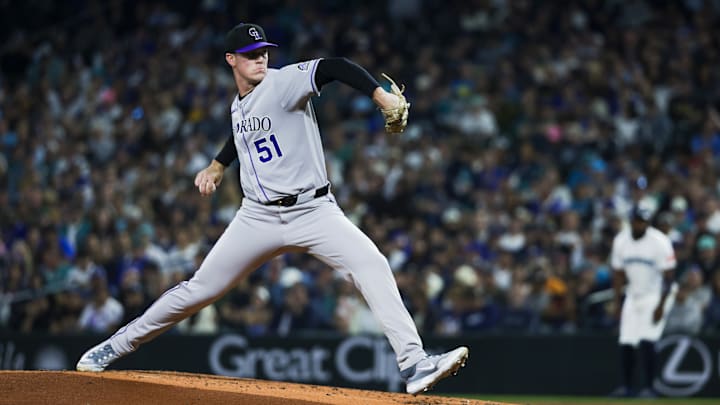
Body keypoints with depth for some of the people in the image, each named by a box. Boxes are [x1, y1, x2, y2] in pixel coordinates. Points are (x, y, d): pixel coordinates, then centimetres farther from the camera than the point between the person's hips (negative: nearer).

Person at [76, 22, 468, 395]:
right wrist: (217, 166, 26)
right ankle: (116, 346, 20)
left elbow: (333, 67, -27)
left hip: (313, 211, -4)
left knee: (371, 265, -26)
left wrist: (384, 97, -40)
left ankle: (414, 365, -28)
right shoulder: (238, 106, 10)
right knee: (199, 289, 5)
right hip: (258, 217, 4)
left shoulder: (284, 82, -10)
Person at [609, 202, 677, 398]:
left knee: (646, 341, -18)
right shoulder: (621, 240, -1)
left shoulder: (660, 242, -17)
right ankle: (626, 387, 12)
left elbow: (669, 277, -15)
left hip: (657, 295, -5)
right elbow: (618, 273, 8)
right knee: (626, 343, 0)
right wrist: (617, 302, 4)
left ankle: (649, 387, -11)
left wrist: (661, 306, -20)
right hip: (633, 296, 5)